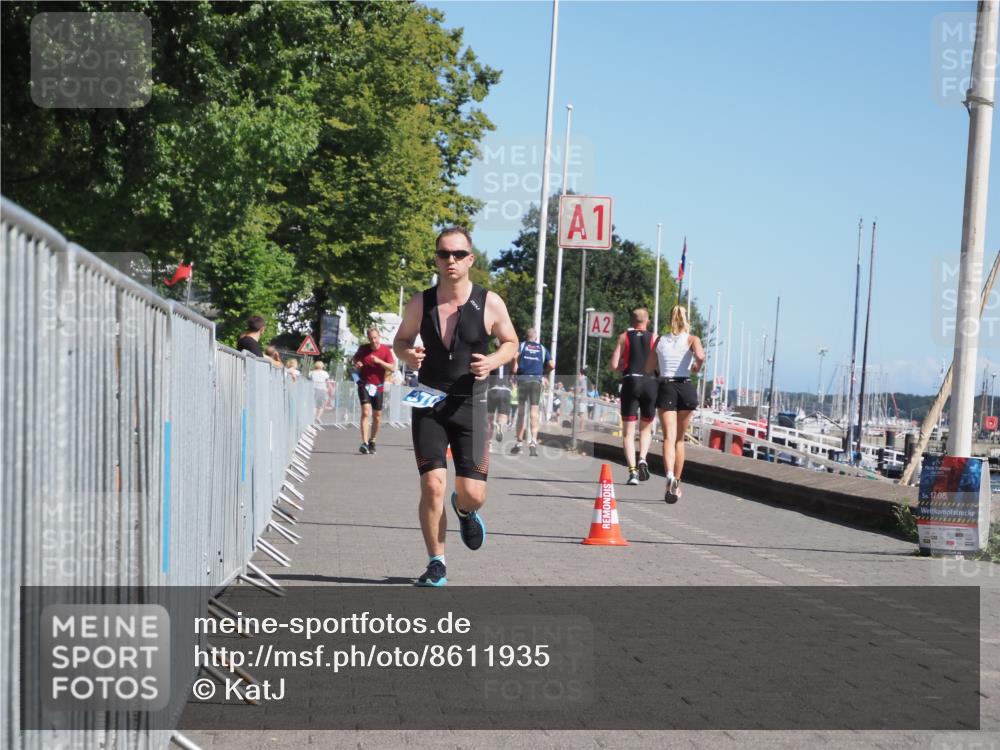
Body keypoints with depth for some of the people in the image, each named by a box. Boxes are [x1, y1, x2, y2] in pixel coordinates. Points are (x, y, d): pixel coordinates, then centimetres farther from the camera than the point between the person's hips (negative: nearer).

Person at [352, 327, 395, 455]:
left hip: (378, 387, 1)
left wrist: (379, 361, -23)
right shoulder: (363, 349, -1)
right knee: (366, 412, -18)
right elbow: (354, 359, 18)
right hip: (364, 385, -1)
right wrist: (355, 363, -6)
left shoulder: (386, 350, -4)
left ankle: (372, 441, 29)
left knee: (377, 416, 8)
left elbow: (392, 368, -11)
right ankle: (364, 443, -24)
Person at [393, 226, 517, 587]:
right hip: (428, 405, 1)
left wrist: (493, 361, -13)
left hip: (469, 406, -1)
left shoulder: (490, 304, -4)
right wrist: (407, 354, -11)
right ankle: (436, 564, 5)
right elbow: (400, 340, 13)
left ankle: (464, 510, 35)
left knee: (473, 494, -4)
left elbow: (511, 343, 8)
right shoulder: (420, 303, 0)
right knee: (432, 486, -10)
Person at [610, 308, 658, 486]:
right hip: (650, 383, 1)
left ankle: (632, 470, -10)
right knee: (646, 427, 19)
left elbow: (614, 365, -1)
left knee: (628, 431, 3)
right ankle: (642, 459, -3)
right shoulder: (654, 338, 7)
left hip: (631, 382, -1)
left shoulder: (624, 337, 6)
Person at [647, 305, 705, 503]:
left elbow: (649, 368, 12)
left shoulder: (660, 340, 10)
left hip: (665, 388, 0)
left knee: (669, 437, -11)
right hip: (686, 388, 0)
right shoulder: (691, 339, 3)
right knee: (680, 439, 14)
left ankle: (670, 477, -36)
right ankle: (676, 484, 19)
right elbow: (700, 356, -18)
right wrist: (697, 367, 2)